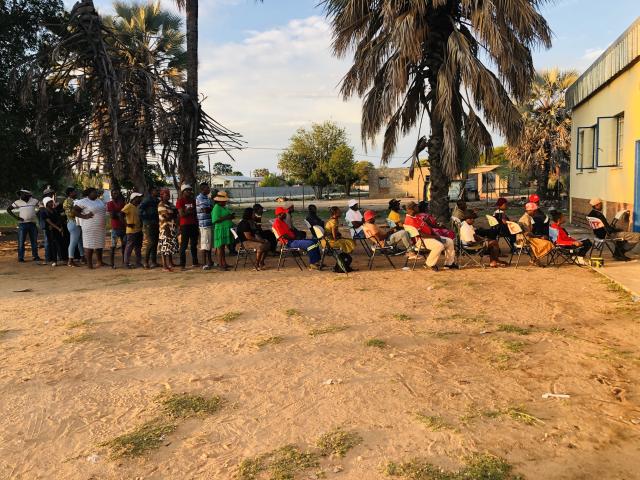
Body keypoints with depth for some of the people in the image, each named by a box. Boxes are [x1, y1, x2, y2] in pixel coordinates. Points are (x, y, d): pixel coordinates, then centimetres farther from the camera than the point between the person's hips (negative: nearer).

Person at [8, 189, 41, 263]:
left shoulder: (34, 201, 2)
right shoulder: (18, 202, 1)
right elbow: (8, 209, 5)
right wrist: (15, 217, -7)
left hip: (32, 223, 2)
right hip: (22, 224, -2)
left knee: (34, 241, 8)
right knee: (21, 241, -2)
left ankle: (35, 256, 17)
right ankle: (20, 257, 3)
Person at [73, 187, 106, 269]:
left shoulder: (99, 201, 14)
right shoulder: (83, 202, -8)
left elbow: (103, 210, 25)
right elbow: (75, 211, -11)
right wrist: (84, 216, -20)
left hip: (101, 227, 8)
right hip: (90, 227, -8)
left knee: (100, 244, 14)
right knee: (89, 244, -5)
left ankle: (99, 261, 25)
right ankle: (89, 264, -1)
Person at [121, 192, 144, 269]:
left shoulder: (138, 207, 14)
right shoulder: (128, 206, -12)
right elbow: (121, 214, -23)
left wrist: (141, 223, 8)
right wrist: (127, 224, -21)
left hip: (139, 230, 9)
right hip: (132, 231, -9)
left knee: (138, 247, 14)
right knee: (130, 247, -3)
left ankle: (138, 262, 23)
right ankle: (127, 263, 3)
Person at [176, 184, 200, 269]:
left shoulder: (193, 200, 15)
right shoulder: (180, 201, -4)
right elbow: (182, 214, -12)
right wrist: (190, 212, -5)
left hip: (193, 224, 6)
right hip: (185, 225, -6)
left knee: (194, 244, 12)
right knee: (184, 245, -5)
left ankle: (195, 262, 21)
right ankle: (182, 264, -4)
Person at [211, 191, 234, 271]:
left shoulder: (224, 207, 17)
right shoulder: (216, 208, -11)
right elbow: (215, 220, -20)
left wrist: (231, 217, 5)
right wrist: (226, 218, -21)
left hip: (226, 229, 9)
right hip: (220, 230, -9)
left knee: (223, 246, 14)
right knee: (220, 246, -6)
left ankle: (224, 263, 19)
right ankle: (220, 265, -3)